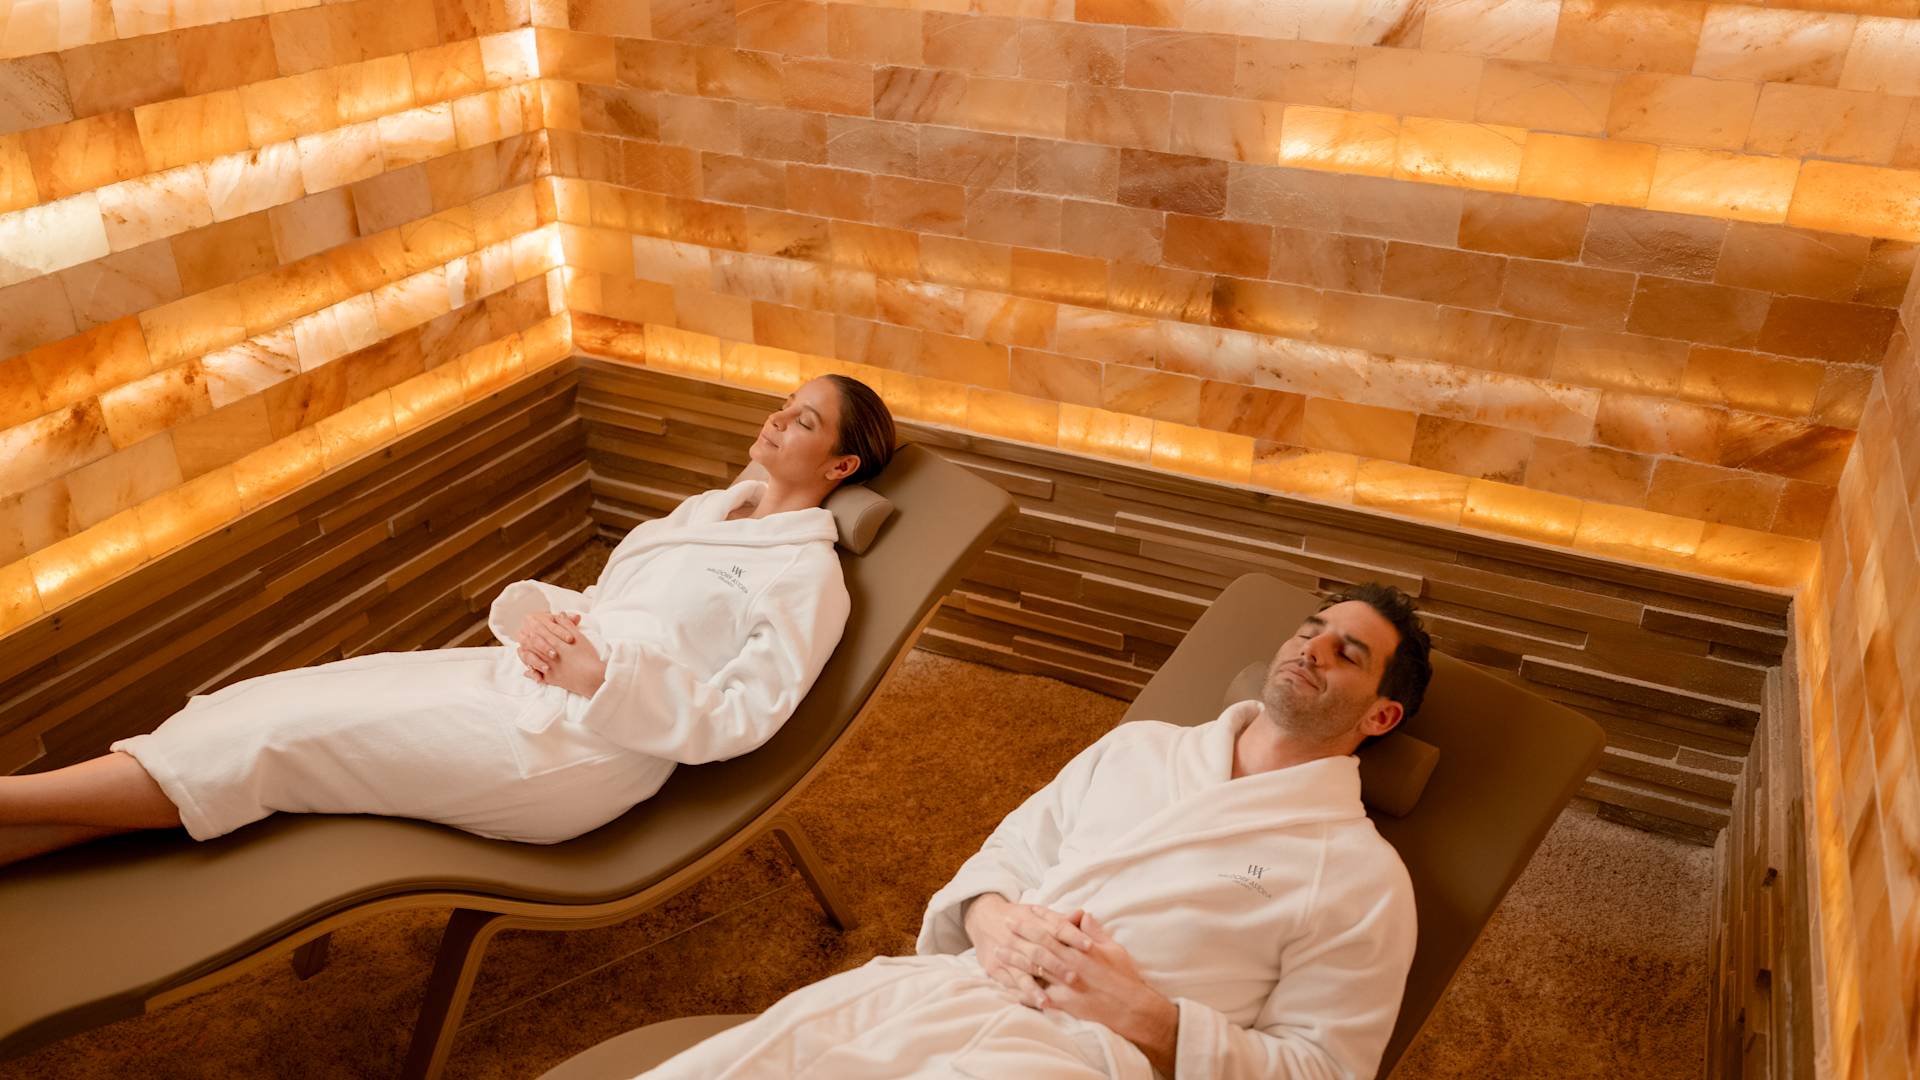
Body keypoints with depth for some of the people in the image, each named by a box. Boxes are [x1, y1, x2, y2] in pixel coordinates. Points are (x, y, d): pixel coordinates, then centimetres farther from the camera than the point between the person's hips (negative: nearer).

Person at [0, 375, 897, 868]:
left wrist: (601, 672, -20)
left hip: (574, 747, -7)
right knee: (283, 699, -8)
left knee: (283, 736, -12)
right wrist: (534, 613, -3)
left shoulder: (807, 572, -3)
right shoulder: (710, 508, 22)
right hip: (524, 680, 7)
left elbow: (737, 720, -12)